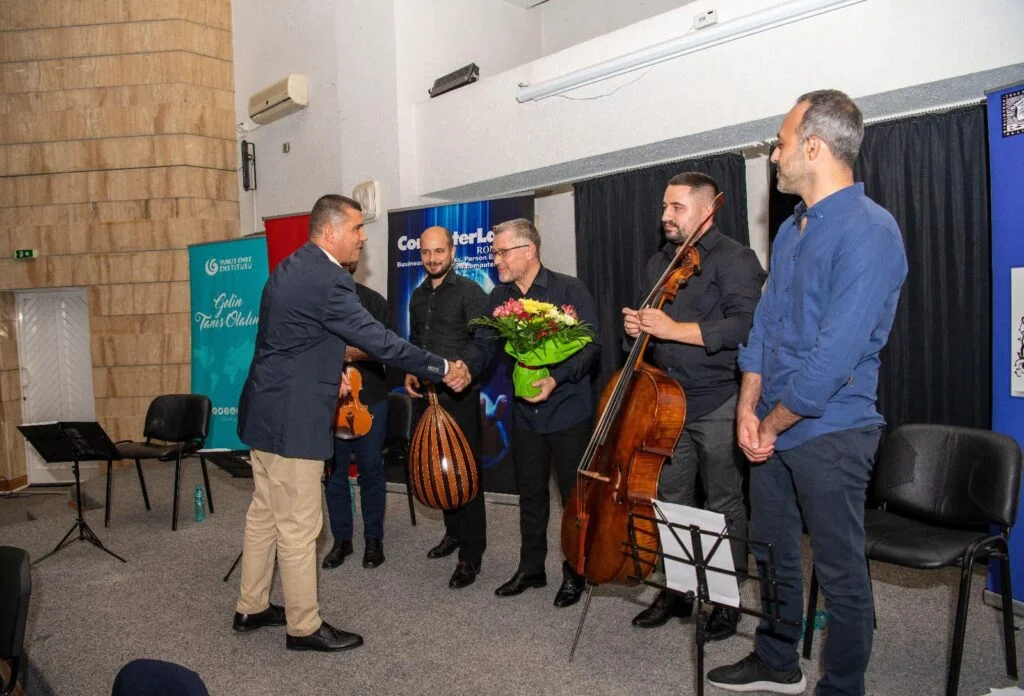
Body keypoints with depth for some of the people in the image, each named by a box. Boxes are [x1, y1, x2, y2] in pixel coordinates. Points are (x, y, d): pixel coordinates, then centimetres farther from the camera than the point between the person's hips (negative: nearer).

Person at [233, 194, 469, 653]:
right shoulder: (328, 280, -20)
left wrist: (327, 372, 21)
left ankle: (251, 608, 33)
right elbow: (380, 341, -20)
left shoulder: (291, 268, 11)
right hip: (292, 420, -10)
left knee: (264, 513, 19)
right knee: (299, 526, 2)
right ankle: (304, 627, 16)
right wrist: (442, 368, -12)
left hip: (266, 411, 10)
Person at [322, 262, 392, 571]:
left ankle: (373, 539, 20)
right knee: (334, 471, 8)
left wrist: (360, 352, -17)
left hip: (369, 398, -1)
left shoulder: (373, 301, 2)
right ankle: (341, 539, 22)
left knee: (371, 469, 6)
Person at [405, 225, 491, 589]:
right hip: (427, 396, 7)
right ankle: (453, 532, 32)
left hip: (459, 396, -6)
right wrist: (410, 373, 9)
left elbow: (483, 344, -15)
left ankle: (471, 554, 5)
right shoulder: (418, 296, 14)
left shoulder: (470, 292, -7)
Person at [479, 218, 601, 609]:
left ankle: (574, 574, 24)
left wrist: (556, 379, -27)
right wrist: (465, 367, -18)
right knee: (530, 495, 16)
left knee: (575, 496, 7)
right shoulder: (499, 297, 5)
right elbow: (486, 342, 1)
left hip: (568, 412, -4)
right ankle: (531, 569, 32)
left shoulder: (570, 291, -10)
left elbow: (590, 346, -14)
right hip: (525, 413, 5)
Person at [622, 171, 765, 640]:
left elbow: (744, 325, -20)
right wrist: (636, 326, 2)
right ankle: (677, 590, 27)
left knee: (724, 505, 5)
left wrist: (674, 329, -24)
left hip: (716, 404, -7)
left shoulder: (734, 260, -8)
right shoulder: (658, 263, 17)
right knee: (671, 502, 13)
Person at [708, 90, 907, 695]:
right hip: (774, 429, 9)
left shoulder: (868, 230, -18)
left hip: (829, 433, -8)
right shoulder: (792, 231, 10)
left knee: (841, 572, 7)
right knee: (773, 553, 20)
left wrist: (774, 423, -14)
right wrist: (749, 408, -2)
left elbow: (835, 355, -24)